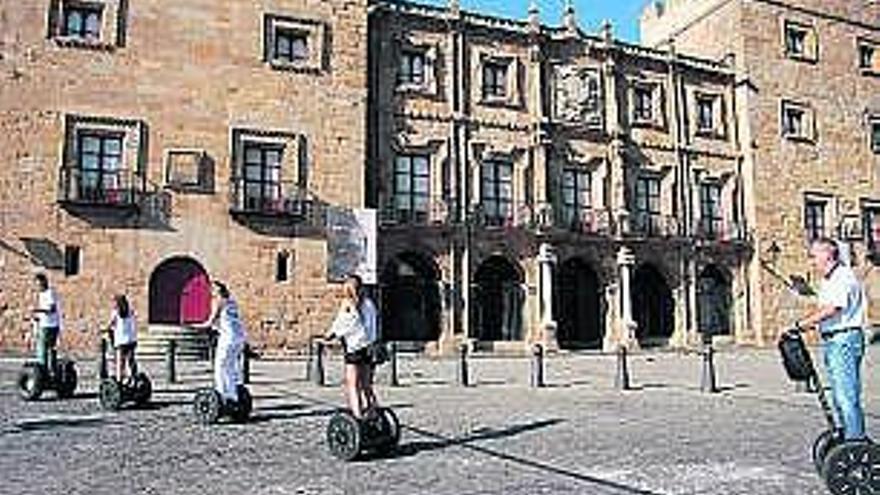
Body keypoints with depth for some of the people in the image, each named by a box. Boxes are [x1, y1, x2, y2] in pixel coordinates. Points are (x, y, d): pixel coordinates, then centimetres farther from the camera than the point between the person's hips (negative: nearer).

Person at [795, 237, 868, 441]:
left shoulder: (844, 277, -15)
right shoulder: (827, 280, 17)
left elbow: (831, 310, -25)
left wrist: (803, 323, -25)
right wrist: (807, 322, 8)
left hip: (844, 340, -10)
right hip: (831, 341, 10)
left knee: (847, 395, -7)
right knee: (838, 394, 15)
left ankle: (856, 438, -2)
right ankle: (844, 435, 24)